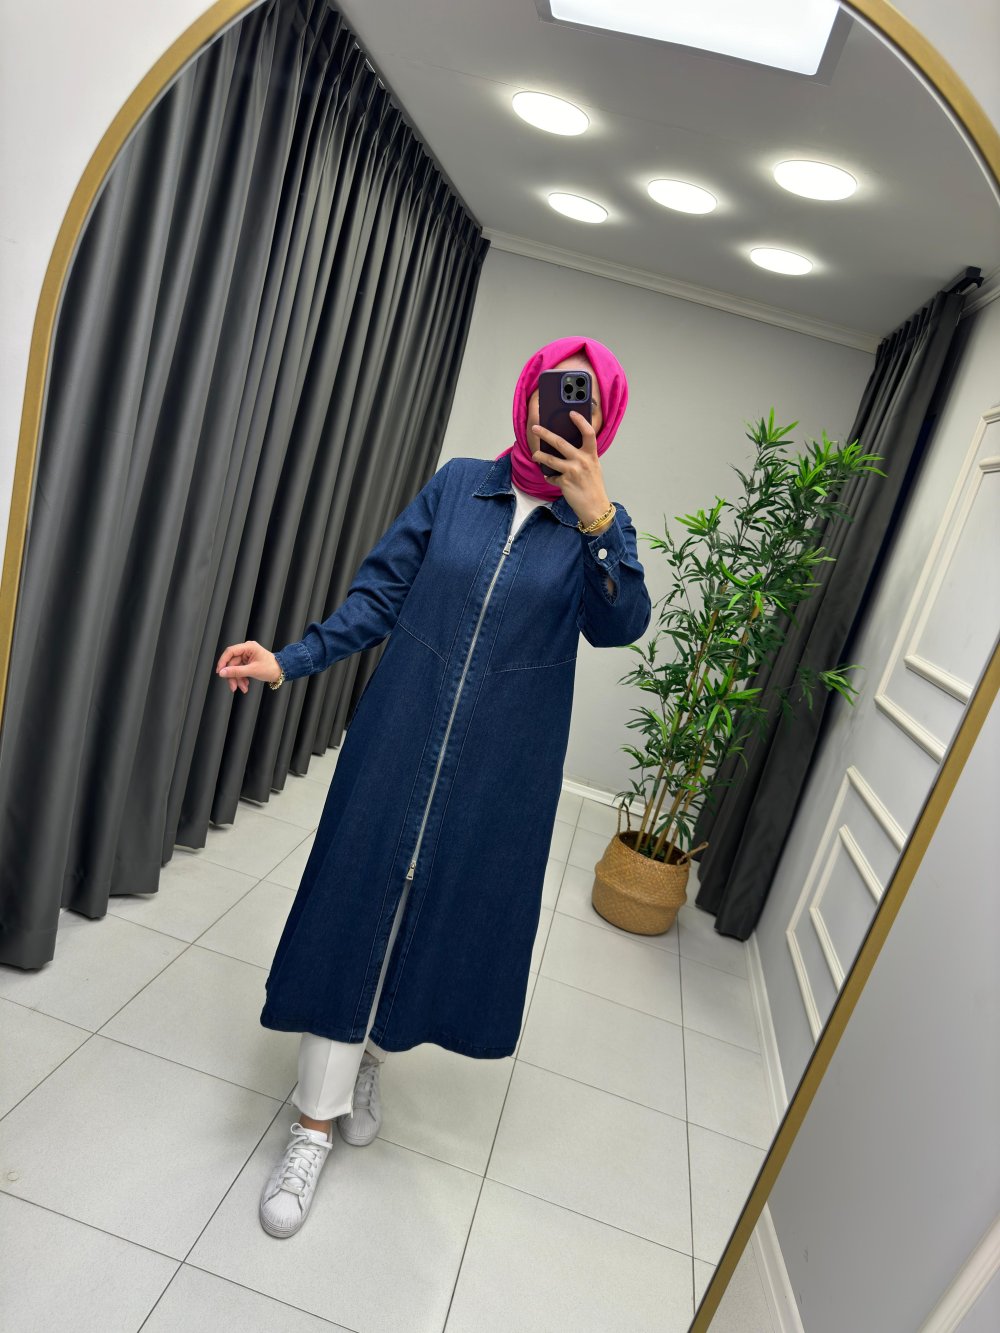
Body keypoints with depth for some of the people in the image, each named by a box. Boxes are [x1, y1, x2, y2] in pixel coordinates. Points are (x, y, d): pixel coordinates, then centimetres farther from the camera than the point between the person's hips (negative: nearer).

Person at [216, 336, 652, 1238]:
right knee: (355, 903, 3)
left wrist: (596, 520, -29)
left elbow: (619, 626, -16)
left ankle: (371, 1059, 42)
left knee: (445, 914, 13)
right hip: (399, 740, 0)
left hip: (501, 772, 0)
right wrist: (290, 661, -7)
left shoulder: (598, 524, 1)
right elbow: (378, 596, 3)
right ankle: (316, 1124, 21)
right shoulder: (456, 485, 1)